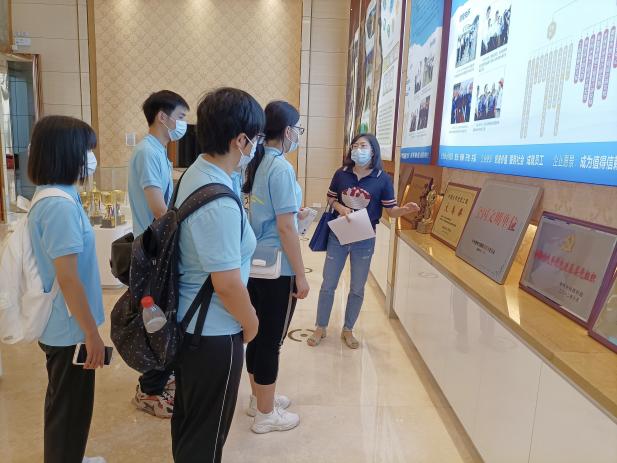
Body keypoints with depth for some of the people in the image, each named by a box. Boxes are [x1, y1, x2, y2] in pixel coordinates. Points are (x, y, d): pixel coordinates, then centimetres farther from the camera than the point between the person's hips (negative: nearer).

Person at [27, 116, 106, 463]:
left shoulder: (51, 197, 5)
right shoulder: (60, 205, -26)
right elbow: (68, 279, -26)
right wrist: (93, 333, -18)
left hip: (61, 324, 10)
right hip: (70, 328, -10)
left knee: (64, 404, 26)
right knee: (70, 409, 10)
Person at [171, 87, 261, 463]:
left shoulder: (196, 172, 0)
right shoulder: (219, 204, -30)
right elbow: (227, 285, -27)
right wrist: (251, 323, -9)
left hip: (188, 319, 9)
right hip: (214, 333, -9)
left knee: (188, 414, 29)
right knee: (207, 431, 14)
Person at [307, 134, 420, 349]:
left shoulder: (382, 179, -8)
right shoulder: (341, 174, -4)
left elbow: (391, 210, -5)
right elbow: (330, 198, 9)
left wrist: (405, 209, -26)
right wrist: (339, 207, -13)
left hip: (364, 240, -1)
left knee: (357, 289, 11)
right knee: (328, 285, 10)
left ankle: (348, 330, 31)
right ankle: (320, 328, 27)